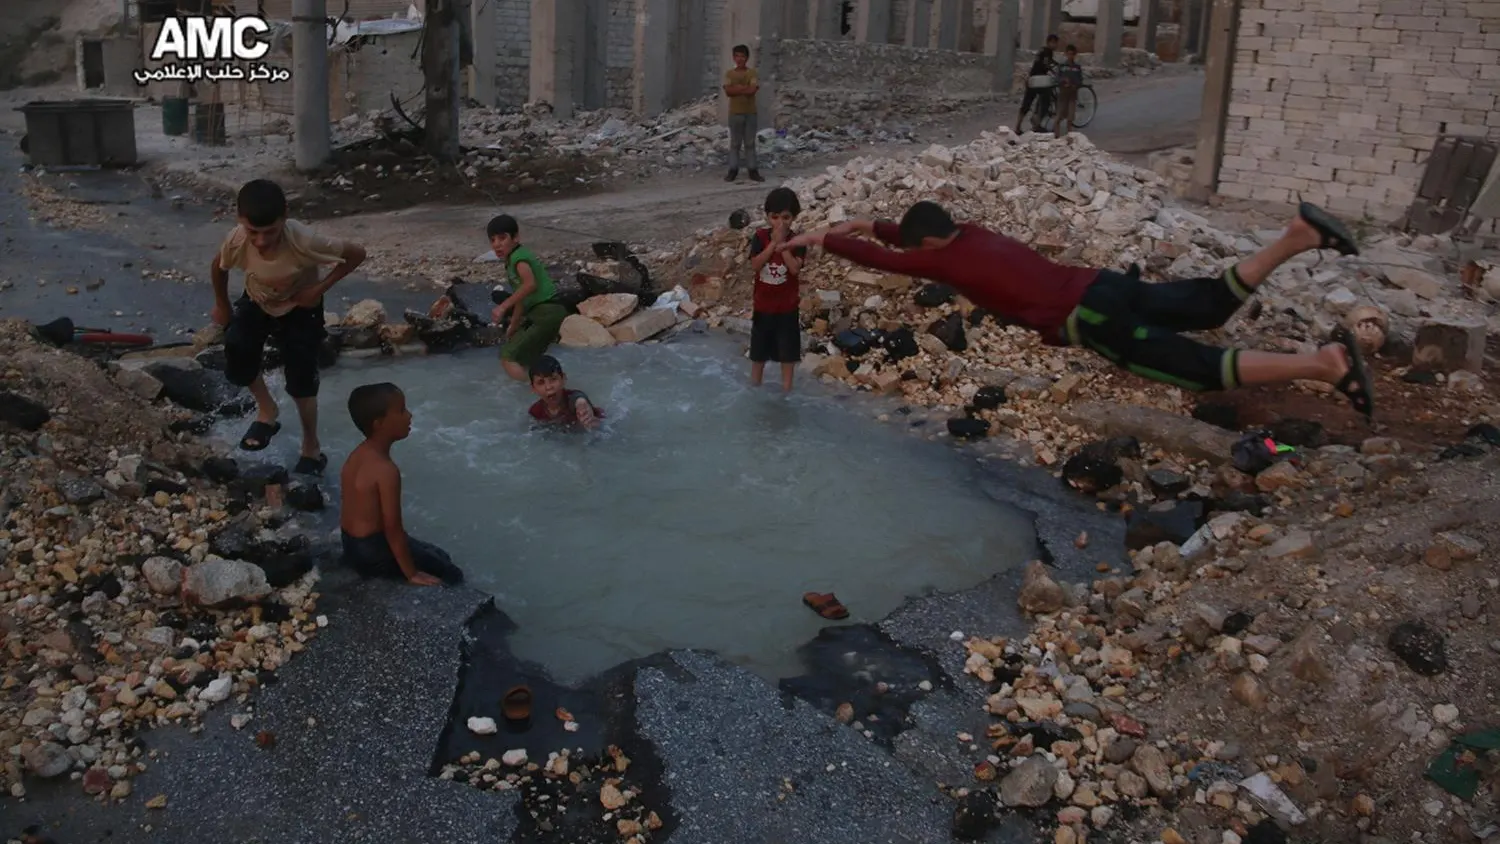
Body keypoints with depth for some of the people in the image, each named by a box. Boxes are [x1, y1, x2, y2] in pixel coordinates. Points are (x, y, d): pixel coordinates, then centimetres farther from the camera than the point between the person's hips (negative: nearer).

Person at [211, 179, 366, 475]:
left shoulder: (303, 241, -41)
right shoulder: (237, 241, -31)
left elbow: (357, 254, -27)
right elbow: (218, 267, -6)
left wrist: (319, 289, -27)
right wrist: (221, 305, 7)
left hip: (300, 309, -3)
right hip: (257, 303, 3)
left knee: (301, 381, -7)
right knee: (236, 351, -20)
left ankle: (311, 449, 18)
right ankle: (267, 410, 10)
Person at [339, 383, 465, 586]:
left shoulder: (358, 455, 2)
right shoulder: (386, 470, -27)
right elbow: (393, 528, -24)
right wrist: (412, 573, -16)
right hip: (373, 552, -9)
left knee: (441, 557, 22)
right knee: (453, 575, 1)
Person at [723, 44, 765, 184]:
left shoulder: (752, 73, 1)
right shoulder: (729, 73, 4)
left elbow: (753, 90, -13)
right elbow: (728, 91, -9)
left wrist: (737, 88, -10)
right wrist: (745, 88, -13)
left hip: (750, 113, 0)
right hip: (735, 113, 0)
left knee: (750, 143, 4)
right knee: (735, 143, 3)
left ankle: (753, 170, 6)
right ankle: (733, 170, 5)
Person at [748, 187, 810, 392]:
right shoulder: (760, 237, -7)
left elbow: (795, 268, -24)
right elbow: (755, 266, -19)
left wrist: (783, 245, -26)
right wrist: (773, 244, -24)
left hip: (787, 305, -1)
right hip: (762, 303, 1)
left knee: (787, 348, 8)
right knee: (759, 347, 14)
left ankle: (786, 388, 21)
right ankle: (755, 386, 30)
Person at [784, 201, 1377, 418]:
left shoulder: (948, 259, -4)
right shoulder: (968, 234, 18)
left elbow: (880, 261, 1)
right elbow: (921, 230, 40)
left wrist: (824, 240, 13)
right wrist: (871, 224, 42)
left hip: (1095, 322, -9)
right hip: (1105, 288, 9)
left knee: (1205, 369, -14)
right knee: (1213, 305, 18)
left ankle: (1324, 363, -25)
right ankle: (1298, 236, 5)